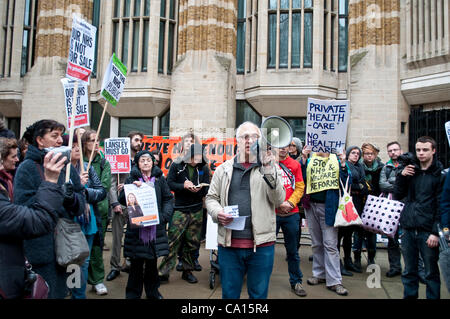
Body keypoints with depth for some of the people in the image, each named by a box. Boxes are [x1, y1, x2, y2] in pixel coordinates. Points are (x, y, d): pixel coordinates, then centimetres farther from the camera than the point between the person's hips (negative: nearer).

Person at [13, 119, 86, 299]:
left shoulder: (66, 166, 8)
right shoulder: (27, 167, -8)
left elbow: (81, 204, 6)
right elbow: (23, 206, -16)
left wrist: (72, 198, -16)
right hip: (40, 248, -5)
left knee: (60, 291, 18)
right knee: (45, 293, 3)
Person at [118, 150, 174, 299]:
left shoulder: (159, 179, 7)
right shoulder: (132, 179, 3)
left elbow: (169, 198, 7)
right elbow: (122, 199, -2)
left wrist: (164, 216, -7)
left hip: (156, 227, 2)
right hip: (136, 227, -1)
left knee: (152, 261, 12)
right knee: (136, 263, 3)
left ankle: (152, 292, 28)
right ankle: (133, 293, 20)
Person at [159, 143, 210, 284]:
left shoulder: (204, 168, 6)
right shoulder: (176, 166, 0)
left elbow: (206, 188, 3)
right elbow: (169, 183, -4)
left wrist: (198, 190, -18)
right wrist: (183, 185, -20)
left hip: (196, 211, 3)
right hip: (179, 209, -3)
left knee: (193, 242, 9)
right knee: (173, 240, -7)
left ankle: (188, 271, 23)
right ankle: (164, 271, 3)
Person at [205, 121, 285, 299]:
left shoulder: (270, 167, 5)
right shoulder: (224, 169, 10)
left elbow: (278, 200, -6)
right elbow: (211, 197, 12)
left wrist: (268, 170, -17)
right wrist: (217, 213, -9)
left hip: (261, 244, -1)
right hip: (228, 244, 1)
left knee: (259, 294, 14)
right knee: (229, 294, 14)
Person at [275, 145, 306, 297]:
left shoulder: (295, 164, 9)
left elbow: (300, 187, 5)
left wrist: (290, 203, -9)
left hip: (291, 213, 3)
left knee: (293, 250, 13)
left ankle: (296, 281, 27)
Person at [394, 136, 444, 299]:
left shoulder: (440, 174, -4)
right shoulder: (410, 169, 9)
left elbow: (441, 205, -7)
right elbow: (398, 195, 10)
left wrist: (436, 232, -12)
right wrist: (402, 176, -5)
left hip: (428, 231, -4)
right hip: (408, 229, 4)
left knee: (431, 272, 7)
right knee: (409, 272, 14)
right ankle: (409, 296, 25)